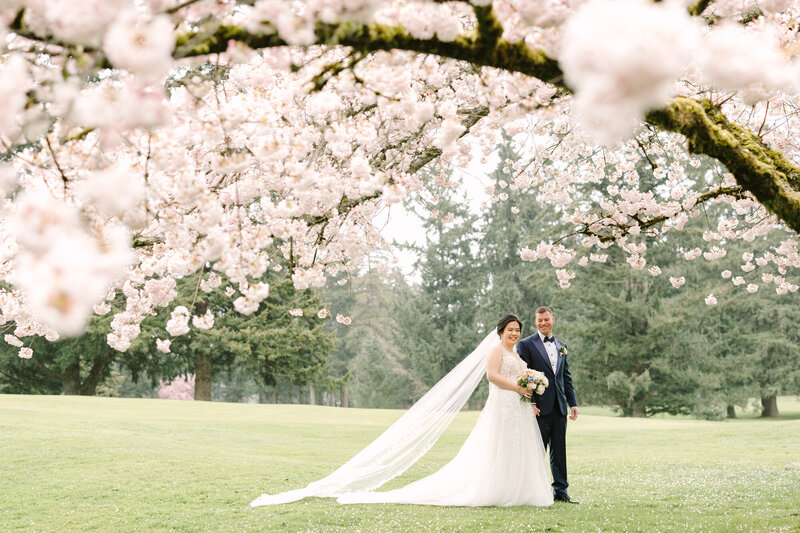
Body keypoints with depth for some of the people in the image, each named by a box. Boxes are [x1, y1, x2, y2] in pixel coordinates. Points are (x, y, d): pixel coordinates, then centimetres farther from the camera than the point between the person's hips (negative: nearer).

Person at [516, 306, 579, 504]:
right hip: (539, 406, -5)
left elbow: (567, 377, 17)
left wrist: (573, 403, 11)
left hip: (559, 406, 5)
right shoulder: (526, 344, -2)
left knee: (559, 451, 8)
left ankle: (560, 491, 13)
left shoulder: (562, 346, 16)